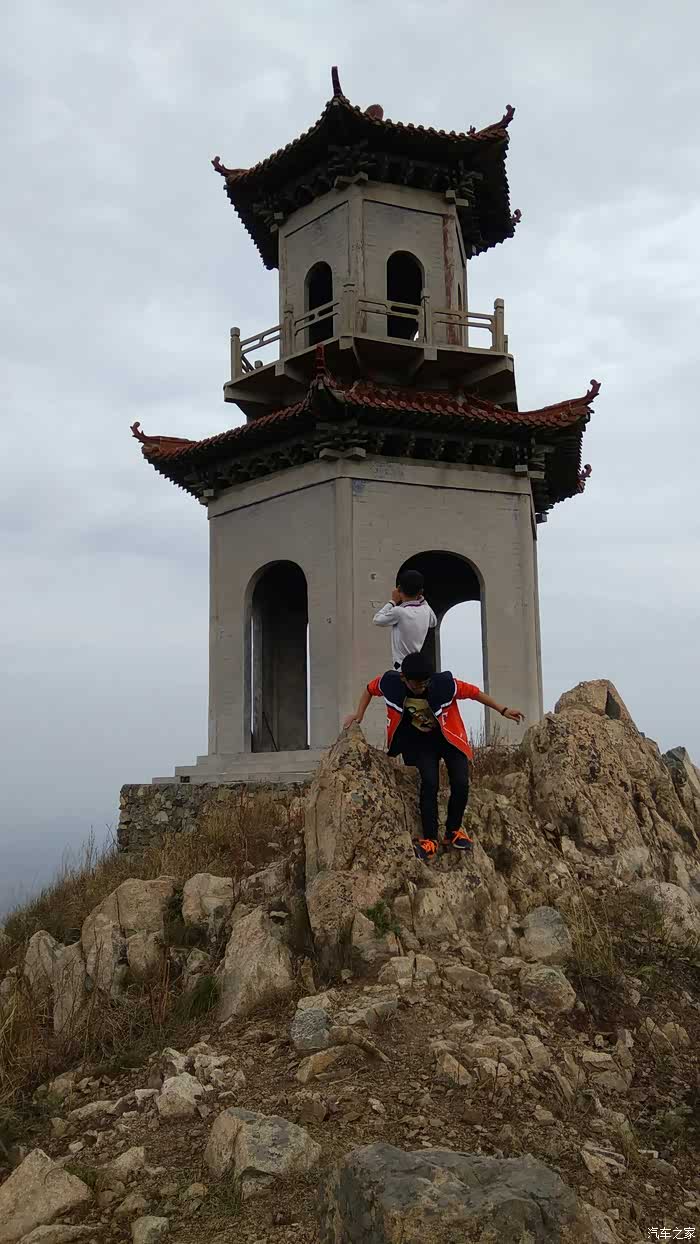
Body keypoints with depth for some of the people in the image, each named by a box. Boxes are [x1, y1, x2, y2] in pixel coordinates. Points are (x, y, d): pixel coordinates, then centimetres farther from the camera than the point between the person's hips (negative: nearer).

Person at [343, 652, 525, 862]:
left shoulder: (445, 684, -29)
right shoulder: (391, 683, -24)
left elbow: (473, 692, -16)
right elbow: (369, 689, -2)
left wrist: (503, 710, -11)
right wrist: (359, 715, -5)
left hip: (449, 736, 0)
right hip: (421, 740, 0)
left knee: (460, 784, -14)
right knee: (429, 783, -20)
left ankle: (453, 831, 12)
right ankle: (430, 840, -6)